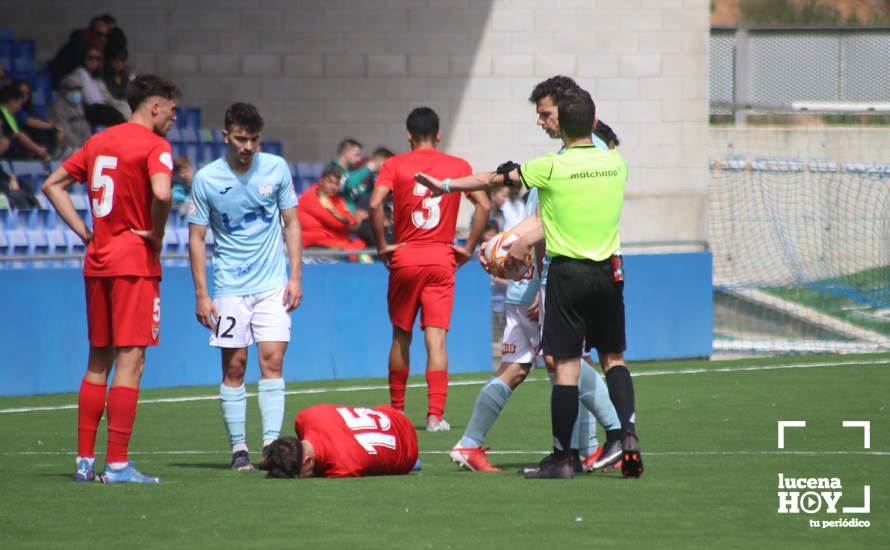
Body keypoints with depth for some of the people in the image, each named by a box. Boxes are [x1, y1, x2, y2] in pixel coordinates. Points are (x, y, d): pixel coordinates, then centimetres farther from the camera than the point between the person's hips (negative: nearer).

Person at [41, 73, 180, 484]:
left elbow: (52, 184, 18)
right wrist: (156, 236, -10)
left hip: (97, 261, 7)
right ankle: (117, 464, -9)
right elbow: (161, 193, -27)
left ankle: (84, 460, 14)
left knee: (98, 361, 14)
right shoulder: (154, 146, -9)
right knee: (130, 360, -6)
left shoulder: (98, 142, 14)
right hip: (134, 262, -7)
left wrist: (83, 231, 12)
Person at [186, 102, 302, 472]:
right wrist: (201, 295, -4)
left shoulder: (276, 169, 1)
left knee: (272, 362, -8)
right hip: (229, 287, -1)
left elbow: (291, 223, 8)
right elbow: (196, 238, 1)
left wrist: (296, 276, 0)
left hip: (273, 285, 1)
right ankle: (238, 448, 5)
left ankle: (272, 444, -9)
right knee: (233, 367, 0)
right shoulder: (206, 179, -4)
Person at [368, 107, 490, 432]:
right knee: (436, 337, -4)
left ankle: (396, 409, 25)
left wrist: (382, 245, -5)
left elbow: (375, 203, -14)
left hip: (404, 258, 0)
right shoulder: (458, 167, 4)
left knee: (401, 336, 14)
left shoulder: (395, 165, 0)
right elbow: (483, 205, -3)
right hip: (442, 259, 0)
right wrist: (468, 248, 3)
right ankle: (435, 414, -14)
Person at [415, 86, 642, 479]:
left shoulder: (550, 168, -11)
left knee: (566, 366, -1)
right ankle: (628, 436, -1)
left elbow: (493, 179, 2)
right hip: (608, 271, 4)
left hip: (568, 273, -4)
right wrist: (532, 238, 16)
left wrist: (445, 186, 17)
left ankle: (562, 457, 1)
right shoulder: (616, 163, 2)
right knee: (613, 358, 14)